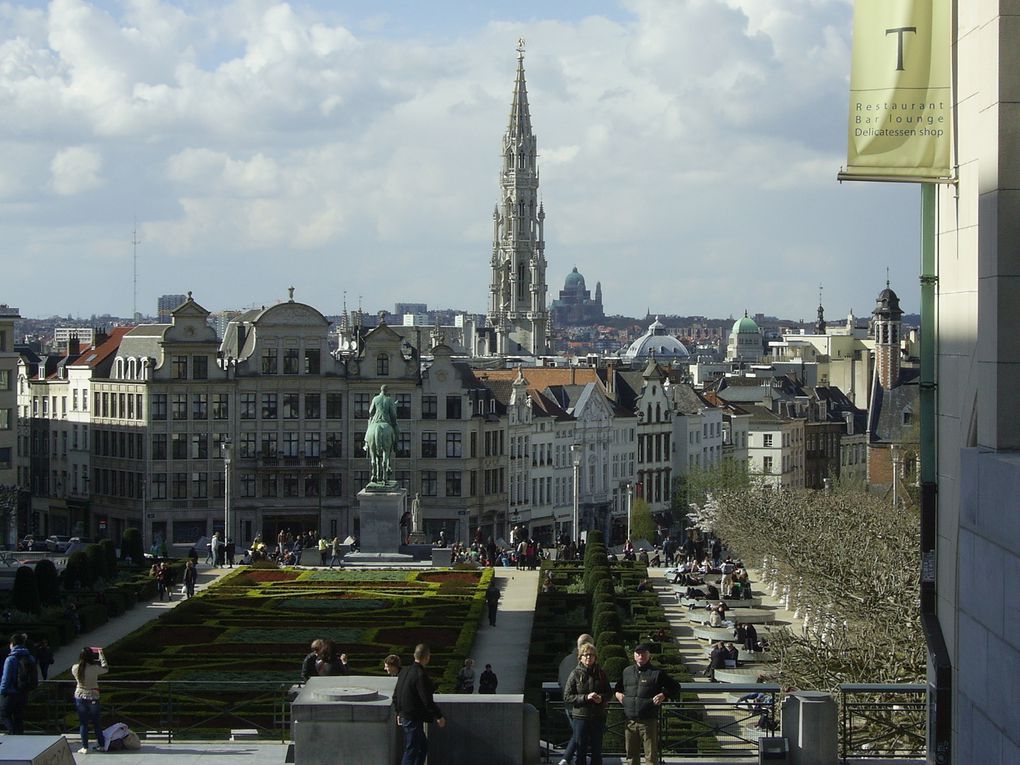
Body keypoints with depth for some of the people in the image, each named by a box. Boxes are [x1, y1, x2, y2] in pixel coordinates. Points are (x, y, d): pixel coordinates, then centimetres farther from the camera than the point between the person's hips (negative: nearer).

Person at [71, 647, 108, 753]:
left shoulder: (75, 668, -11)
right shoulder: (95, 669, -17)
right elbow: (106, 668, 1)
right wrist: (101, 655, 11)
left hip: (80, 697, 1)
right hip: (93, 698, -1)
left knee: (83, 723, 8)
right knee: (96, 722, 14)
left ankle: (85, 747, 7)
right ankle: (101, 744, 22)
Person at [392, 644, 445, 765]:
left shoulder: (404, 671, 6)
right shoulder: (421, 675, -21)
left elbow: (395, 695, 14)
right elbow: (427, 700, -21)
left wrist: (399, 712, 25)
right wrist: (439, 716, -10)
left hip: (404, 715, 9)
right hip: (414, 718, -9)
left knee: (423, 746, 20)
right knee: (411, 751, -2)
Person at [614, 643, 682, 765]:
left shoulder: (657, 673, 0)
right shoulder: (627, 672, 13)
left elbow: (675, 688, 4)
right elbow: (619, 687, 32)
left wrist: (664, 695, -11)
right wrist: (617, 693, 11)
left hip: (649, 722, -4)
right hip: (630, 722, 4)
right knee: (631, 755, 12)